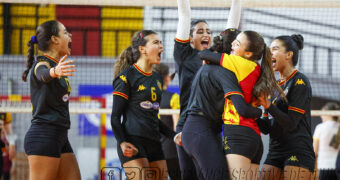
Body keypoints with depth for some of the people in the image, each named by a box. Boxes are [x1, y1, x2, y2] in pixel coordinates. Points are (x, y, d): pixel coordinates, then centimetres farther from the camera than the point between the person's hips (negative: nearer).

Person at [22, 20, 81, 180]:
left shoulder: (56, 64, 17)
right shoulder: (42, 64, -11)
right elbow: (43, 75, -37)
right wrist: (55, 72, -59)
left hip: (59, 137, 9)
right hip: (43, 137, -9)